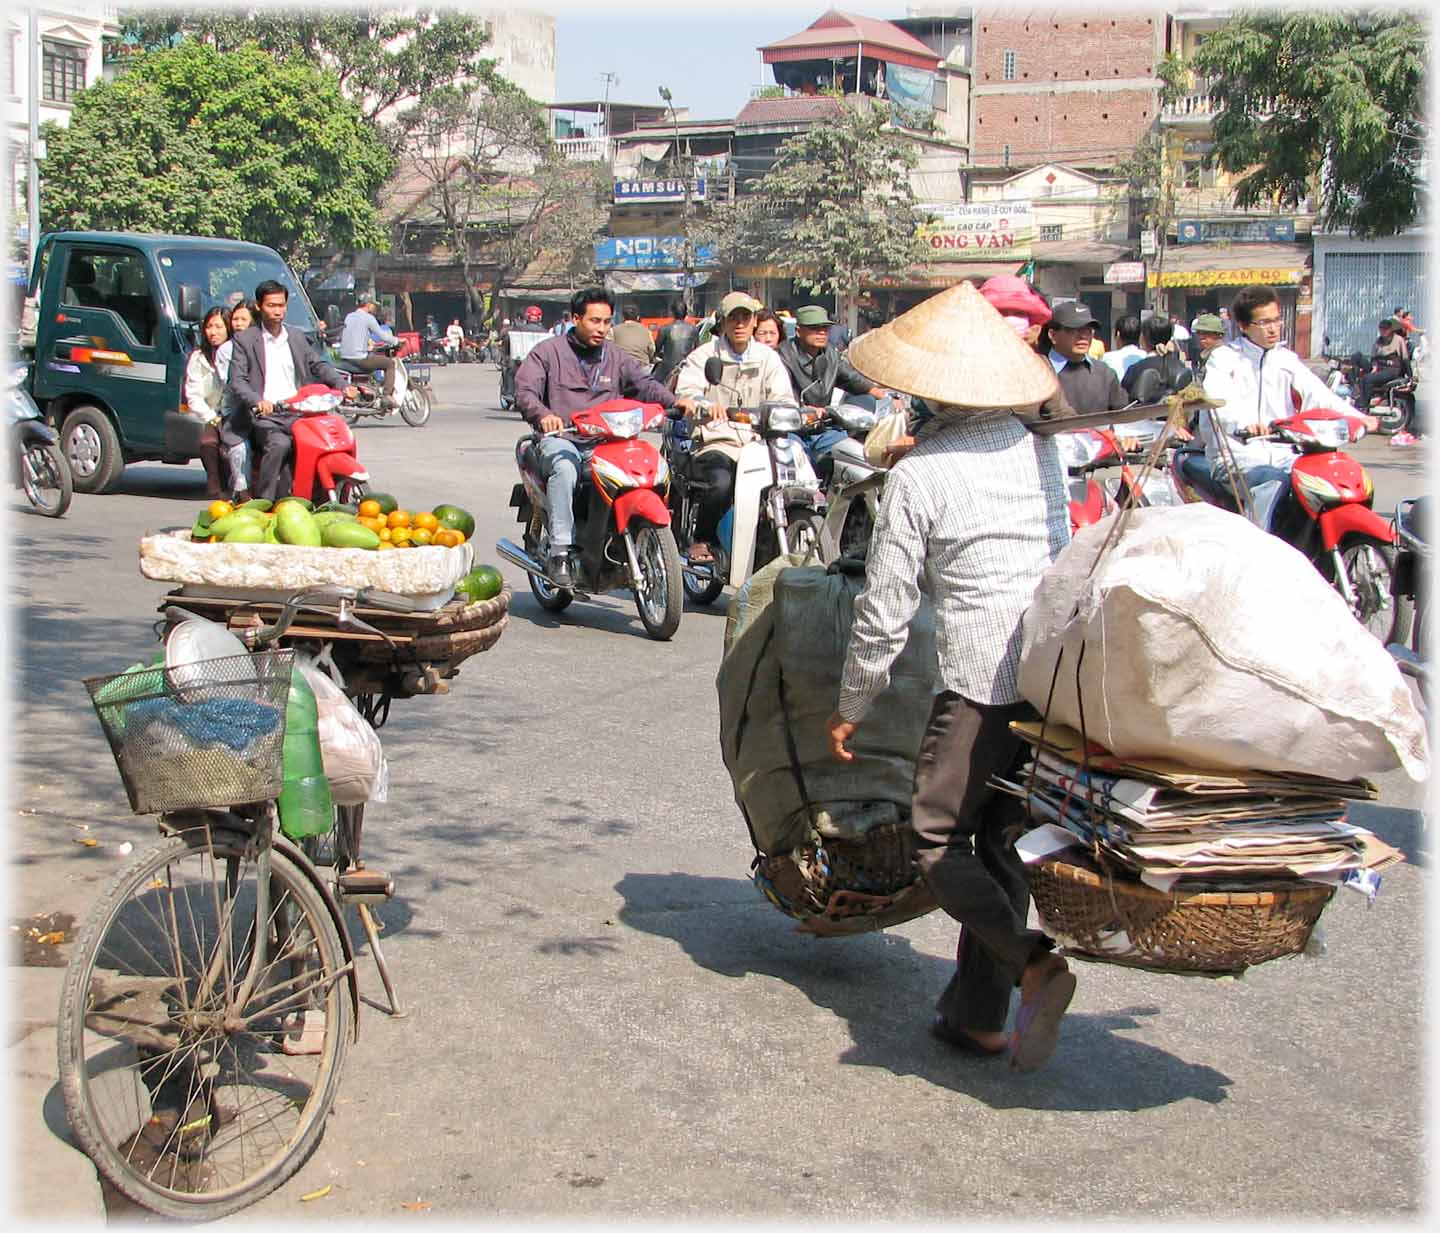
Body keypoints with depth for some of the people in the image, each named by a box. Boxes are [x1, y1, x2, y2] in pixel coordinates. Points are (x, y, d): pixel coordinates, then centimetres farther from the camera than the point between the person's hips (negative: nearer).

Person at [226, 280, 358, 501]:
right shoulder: (244, 339, 5)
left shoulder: (297, 338, 21)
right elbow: (236, 381, -4)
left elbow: (319, 365, 15)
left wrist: (343, 385, -6)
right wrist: (257, 401, -25)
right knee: (279, 444, -34)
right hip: (265, 416, -4)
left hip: (298, 414, 4)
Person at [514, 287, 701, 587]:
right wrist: (543, 415, -29)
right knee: (564, 468, -37)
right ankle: (560, 552, -37)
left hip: (604, 441, 4)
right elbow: (525, 389, -7)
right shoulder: (548, 351, 7)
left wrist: (674, 402, -17)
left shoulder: (615, 357, 19)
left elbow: (644, 384, 5)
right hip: (559, 439, -3)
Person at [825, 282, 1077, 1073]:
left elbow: (884, 613, -6)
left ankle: (1031, 961, -13)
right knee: (1004, 843, 16)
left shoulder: (917, 476, -9)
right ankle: (977, 1015, 20)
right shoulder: (1042, 449, 7)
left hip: (980, 687, -6)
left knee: (939, 840, 8)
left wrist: (851, 706, 7)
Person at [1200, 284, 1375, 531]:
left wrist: (1356, 417, -18)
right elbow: (1218, 400, -18)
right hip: (1236, 456, -4)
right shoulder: (1223, 358, 2)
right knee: (1275, 482, -34)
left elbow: (1316, 393, 2)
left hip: (1281, 454, 5)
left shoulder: (1287, 360, 17)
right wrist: (1244, 423, -41)